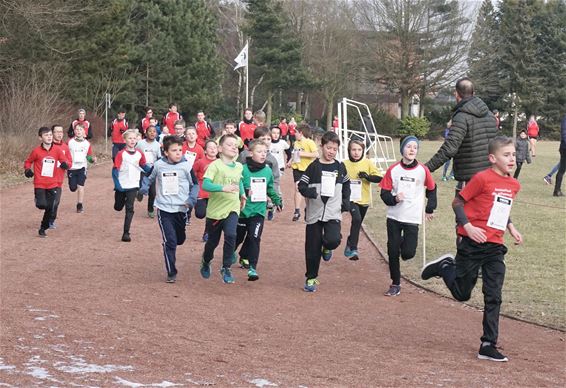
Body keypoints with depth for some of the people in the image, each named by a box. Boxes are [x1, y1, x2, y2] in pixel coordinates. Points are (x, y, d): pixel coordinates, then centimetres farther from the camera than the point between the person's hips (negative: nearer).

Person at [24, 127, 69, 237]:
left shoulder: (57, 150, -1)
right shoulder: (36, 151, -6)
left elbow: (64, 161, 4)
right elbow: (28, 162, 8)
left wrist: (65, 165, -18)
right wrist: (27, 170, -11)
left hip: (53, 184, 2)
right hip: (40, 184, -2)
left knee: (50, 207, 0)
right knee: (42, 205, -16)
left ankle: (43, 228, 18)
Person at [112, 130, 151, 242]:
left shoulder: (139, 154, -2)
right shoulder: (121, 154, -12)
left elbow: (144, 166, 11)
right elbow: (115, 170, -11)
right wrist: (117, 184, -20)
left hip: (133, 186, 1)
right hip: (121, 186, -1)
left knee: (129, 209, -4)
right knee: (118, 207, 14)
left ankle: (126, 233, -2)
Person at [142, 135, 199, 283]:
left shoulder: (186, 166, -4)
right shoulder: (158, 165, -1)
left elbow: (195, 185, 4)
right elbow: (149, 178, 16)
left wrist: (191, 199, -11)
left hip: (181, 209, 1)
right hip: (164, 209, -1)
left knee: (180, 239, 16)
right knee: (169, 241, -10)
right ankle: (171, 273, -1)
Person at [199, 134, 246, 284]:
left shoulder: (239, 167, 5)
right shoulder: (215, 165, -13)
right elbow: (205, 185, -26)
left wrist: (242, 194, 18)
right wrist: (223, 188, -37)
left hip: (232, 208, 3)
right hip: (216, 209, -3)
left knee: (230, 235, -21)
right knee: (213, 241, 12)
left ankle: (226, 268, -7)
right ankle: (206, 262, 44)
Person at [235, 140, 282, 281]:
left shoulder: (268, 171, 3)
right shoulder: (243, 169, -13)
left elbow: (270, 189, 20)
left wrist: (277, 201, 26)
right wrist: (244, 192, -28)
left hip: (259, 211, 2)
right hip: (243, 210, -2)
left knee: (254, 238, -11)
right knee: (238, 237, 16)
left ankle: (252, 267, -10)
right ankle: (230, 254, 45)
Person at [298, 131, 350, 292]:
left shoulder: (340, 167, 7)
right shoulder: (314, 167, -1)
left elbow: (346, 184, 24)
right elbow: (301, 185, -1)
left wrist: (346, 200, 11)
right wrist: (308, 191, -22)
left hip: (333, 213, 1)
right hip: (314, 213, -1)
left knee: (333, 240, -23)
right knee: (312, 248, 2)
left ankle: (327, 247, 14)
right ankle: (311, 278, 17)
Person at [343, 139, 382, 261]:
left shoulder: (368, 163, -3)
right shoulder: (344, 164, -2)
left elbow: (379, 178, -7)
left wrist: (368, 176, -23)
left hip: (364, 200, 2)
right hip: (351, 199, -2)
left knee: (357, 224, 14)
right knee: (356, 219, -25)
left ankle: (349, 244, 39)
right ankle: (353, 249, -24)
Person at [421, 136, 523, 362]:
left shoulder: (514, 185, 9)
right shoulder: (482, 178, -13)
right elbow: (458, 202, -9)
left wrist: (511, 228, 12)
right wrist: (468, 227, -21)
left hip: (495, 248, 6)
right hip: (473, 244, -6)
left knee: (493, 298, 1)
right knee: (462, 293, 7)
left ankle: (489, 346, 6)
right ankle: (445, 266, 35)